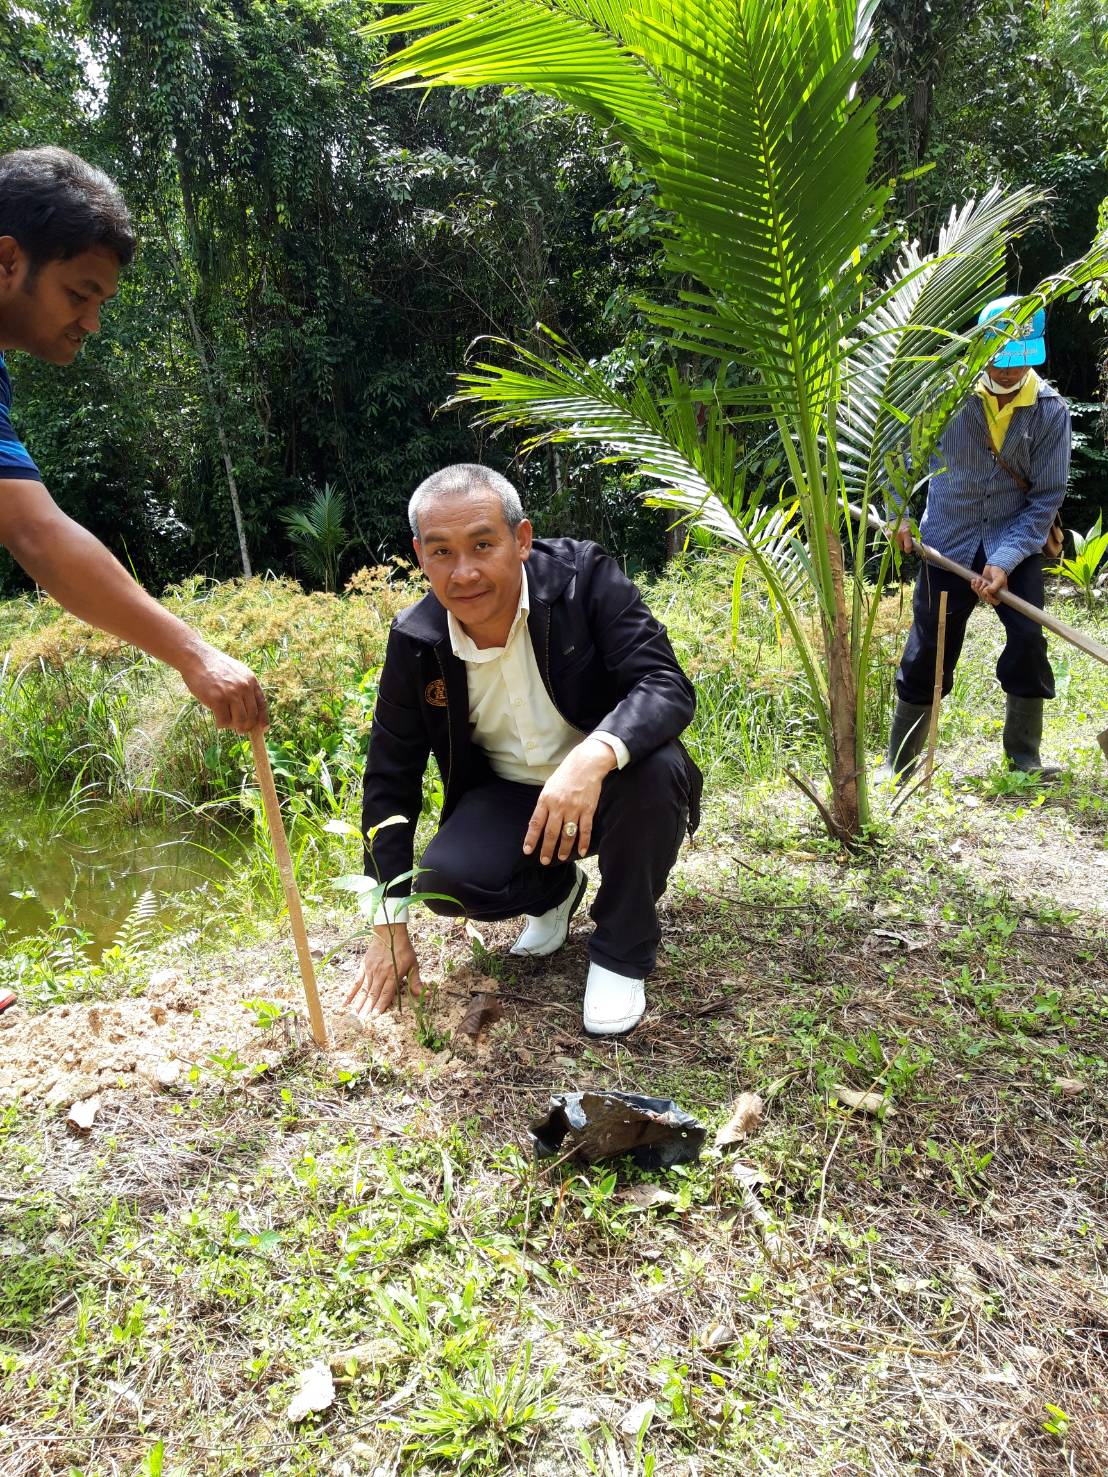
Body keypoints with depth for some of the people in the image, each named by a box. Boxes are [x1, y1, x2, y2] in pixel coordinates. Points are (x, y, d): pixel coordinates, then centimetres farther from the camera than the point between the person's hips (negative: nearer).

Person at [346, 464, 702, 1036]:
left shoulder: (583, 575, -20)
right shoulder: (415, 640, -12)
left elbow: (669, 686, -27)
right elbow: (391, 779, -5)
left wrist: (592, 757, -48)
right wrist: (389, 926, -6)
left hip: (607, 789, -2)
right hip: (509, 798, 2)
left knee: (654, 768, -35)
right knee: (444, 880, -25)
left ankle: (622, 952, -8)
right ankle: (554, 891, 12)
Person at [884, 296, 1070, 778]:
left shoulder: (1051, 410, -9)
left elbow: (1047, 495, -10)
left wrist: (1004, 561, -21)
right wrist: (901, 515, -1)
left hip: (1016, 543, 1)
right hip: (948, 541, 0)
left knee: (1029, 639, -12)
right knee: (928, 650, 1)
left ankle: (1024, 759, 7)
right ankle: (898, 765, 14)